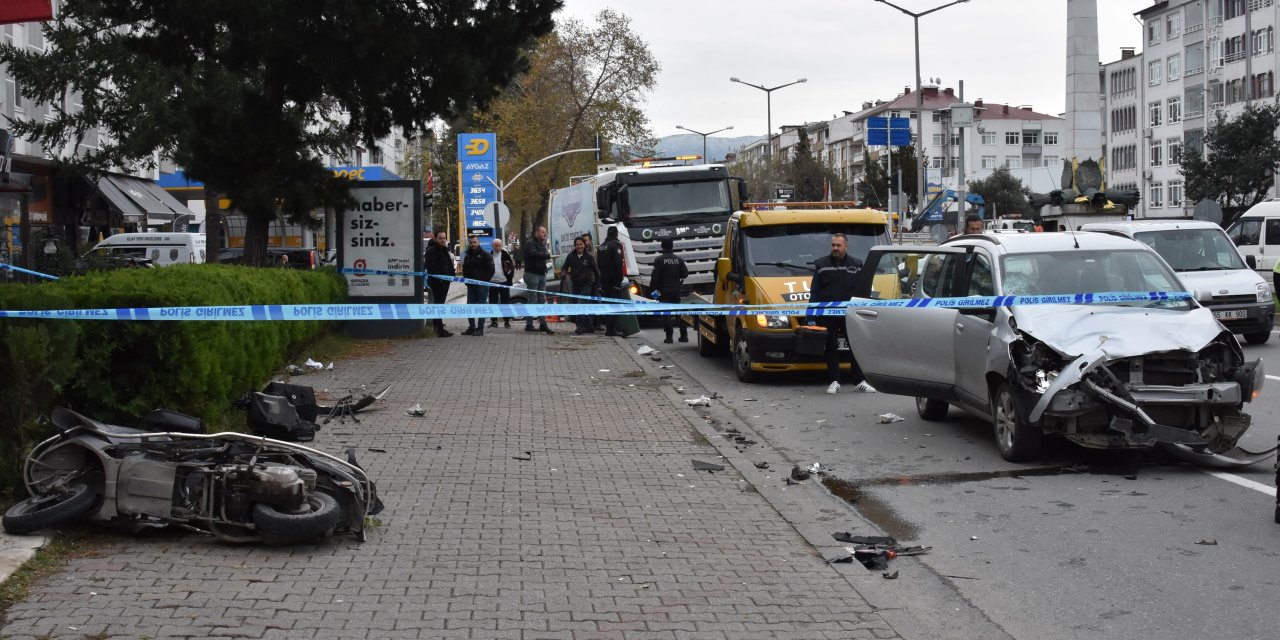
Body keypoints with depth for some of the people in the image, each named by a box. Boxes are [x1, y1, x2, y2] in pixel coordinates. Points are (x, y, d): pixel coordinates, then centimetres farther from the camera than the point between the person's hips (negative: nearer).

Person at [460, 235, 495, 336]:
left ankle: (480, 329, -2)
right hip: (470, 285, 6)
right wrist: (466, 280, 8)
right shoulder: (467, 256, 16)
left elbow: (491, 270, -7)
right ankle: (471, 327, 15)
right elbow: (465, 270, 23)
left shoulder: (485, 255, -3)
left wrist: (484, 281, -13)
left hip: (482, 285, -6)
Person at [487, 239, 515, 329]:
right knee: (492, 303, 5)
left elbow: (512, 267, 2)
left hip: (504, 282, -2)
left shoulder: (505, 255, 0)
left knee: (506, 302, 0)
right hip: (492, 283, 2)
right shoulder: (489, 256, 6)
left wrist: (510, 279, -4)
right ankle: (493, 321, 12)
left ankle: (507, 321, 4)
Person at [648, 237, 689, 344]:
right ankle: (684, 335, 10)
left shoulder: (659, 260, -9)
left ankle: (669, 336, -5)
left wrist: (652, 288, -5)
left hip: (664, 291, -3)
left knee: (666, 313, 0)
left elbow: (655, 276, -13)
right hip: (676, 290, 4)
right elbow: (685, 273, 2)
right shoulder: (678, 259, 3)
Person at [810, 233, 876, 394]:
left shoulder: (857, 265, 8)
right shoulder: (821, 265, 7)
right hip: (827, 314, 0)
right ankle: (834, 381, 10)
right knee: (831, 348, 4)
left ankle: (860, 381, 6)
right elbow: (814, 292, 7)